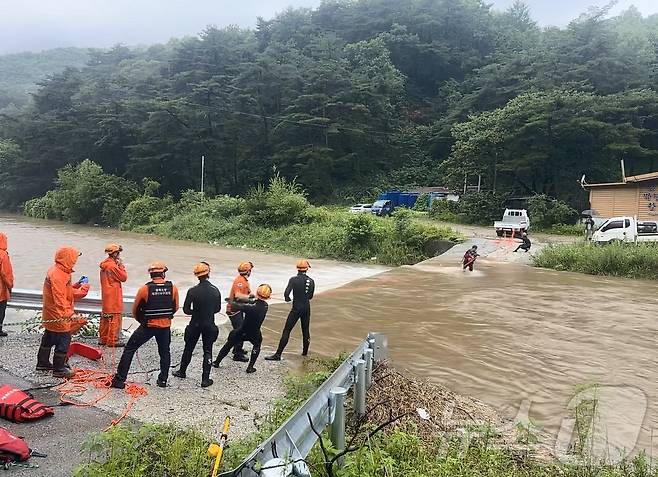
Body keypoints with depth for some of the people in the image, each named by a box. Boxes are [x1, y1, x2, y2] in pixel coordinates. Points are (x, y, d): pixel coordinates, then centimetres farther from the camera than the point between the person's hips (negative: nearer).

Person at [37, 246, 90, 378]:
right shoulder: (57, 276, -23)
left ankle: (43, 362, 36)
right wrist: (69, 313, -30)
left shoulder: (59, 272, 9)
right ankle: (59, 369, 7)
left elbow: (66, 291, 14)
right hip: (58, 316, -11)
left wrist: (77, 285, 6)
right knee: (63, 340, -2)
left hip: (51, 315, 11)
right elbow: (60, 298, -27)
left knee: (49, 338, 21)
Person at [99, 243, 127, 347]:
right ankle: (113, 340, 0)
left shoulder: (104, 265, 10)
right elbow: (124, 277, -12)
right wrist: (121, 265, -7)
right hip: (114, 296, -10)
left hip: (106, 295, 10)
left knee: (105, 317, 15)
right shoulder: (113, 265, -19)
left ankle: (103, 338, 23)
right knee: (115, 317, -3)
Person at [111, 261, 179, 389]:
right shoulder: (173, 288, -5)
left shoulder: (145, 289, -12)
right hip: (165, 326, 3)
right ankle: (163, 380, 24)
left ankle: (120, 380, 7)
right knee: (164, 352, 21)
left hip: (148, 325, -3)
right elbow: (175, 308, 7)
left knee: (129, 349, 8)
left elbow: (135, 310, -1)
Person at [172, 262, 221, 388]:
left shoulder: (192, 291, -15)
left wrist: (195, 312, 9)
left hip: (195, 325, -1)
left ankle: (182, 371, 36)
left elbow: (186, 309, -10)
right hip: (210, 325, 1)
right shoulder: (215, 290, -8)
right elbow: (218, 308, 3)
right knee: (208, 351, 9)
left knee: (188, 348, 18)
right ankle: (205, 379, 9)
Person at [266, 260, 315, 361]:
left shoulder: (293, 280, -10)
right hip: (307, 309, 4)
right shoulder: (311, 281, 2)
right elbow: (310, 297, 11)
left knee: (286, 331, -3)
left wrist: (288, 298, 3)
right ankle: (305, 352, 29)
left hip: (296, 309, -4)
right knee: (306, 330, 18)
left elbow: (286, 294, -19)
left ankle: (278, 354, -4)